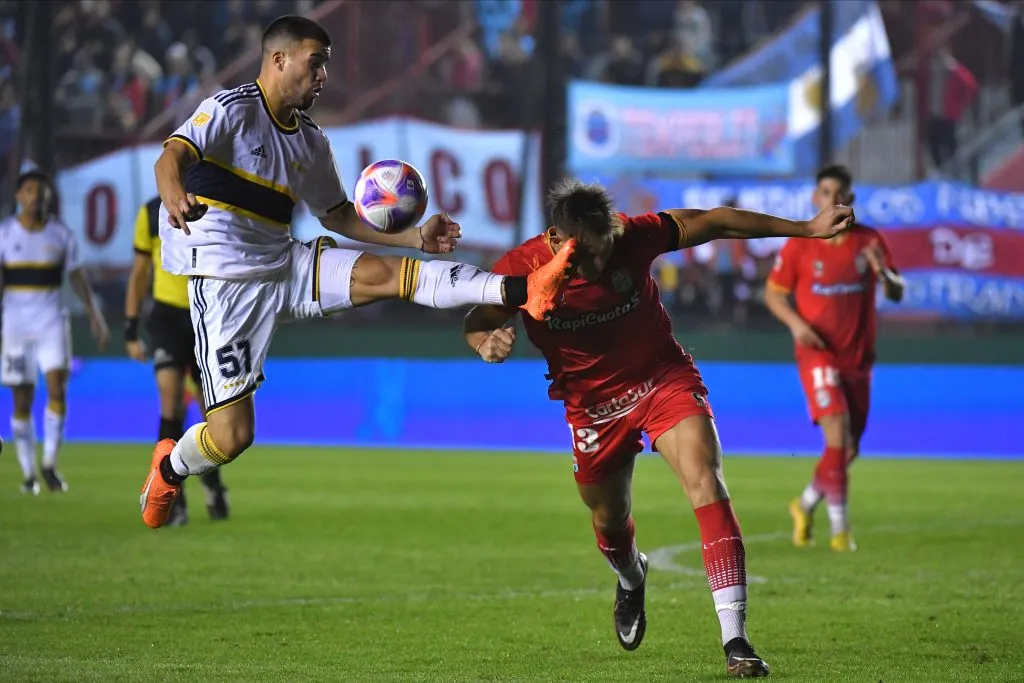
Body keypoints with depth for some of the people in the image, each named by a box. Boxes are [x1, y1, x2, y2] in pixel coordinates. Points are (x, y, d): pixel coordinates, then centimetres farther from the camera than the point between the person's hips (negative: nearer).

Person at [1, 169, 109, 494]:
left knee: (57, 389, -14)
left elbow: (78, 277, 12)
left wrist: (95, 316, 8)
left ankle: (50, 465, -5)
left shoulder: (62, 234, 3)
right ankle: (28, 472, 13)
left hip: (52, 321, 1)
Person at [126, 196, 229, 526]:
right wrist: (130, 329, 7)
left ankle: (212, 480, 36)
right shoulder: (151, 213, 1)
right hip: (167, 316, -1)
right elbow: (139, 272, 10)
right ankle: (173, 499, -16)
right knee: (170, 396, -19)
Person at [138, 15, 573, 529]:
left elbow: (336, 215, 25)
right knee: (231, 435, -10)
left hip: (284, 266, 6)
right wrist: (174, 195, -49)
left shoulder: (311, 142, 14)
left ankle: (521, 291, -30)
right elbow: (171, 156, -24)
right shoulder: (232, 111, -9)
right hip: (225, 281, -6)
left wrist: (417, 238, 13)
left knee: (386, 273, -17)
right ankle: (170, 469, 23)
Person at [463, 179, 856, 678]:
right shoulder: (522, 269, -20)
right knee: (609, 520, 17)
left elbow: (714, 223, -10)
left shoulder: (633, 236, -22)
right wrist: (488, 342, -33)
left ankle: (735, 639, -30)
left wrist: (806, 228, -4)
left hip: (663, 378, -2)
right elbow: (477, 321, -6)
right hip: (593, 404, 2)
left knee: (705, 481, -24)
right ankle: (631, 578, 59)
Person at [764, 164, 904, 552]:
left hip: (858, 357, 4)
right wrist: (795, 322, -14)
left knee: (849, 449, 10)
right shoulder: (799, 245, -3)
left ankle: (806, 505, 34)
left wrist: (882, 272, -22)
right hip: (817, 354, -4)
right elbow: (773, 293, 5)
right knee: (838, 436, -20)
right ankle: (839, 527, -16)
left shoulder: (869, 242, 2)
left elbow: (896, 293, 0)